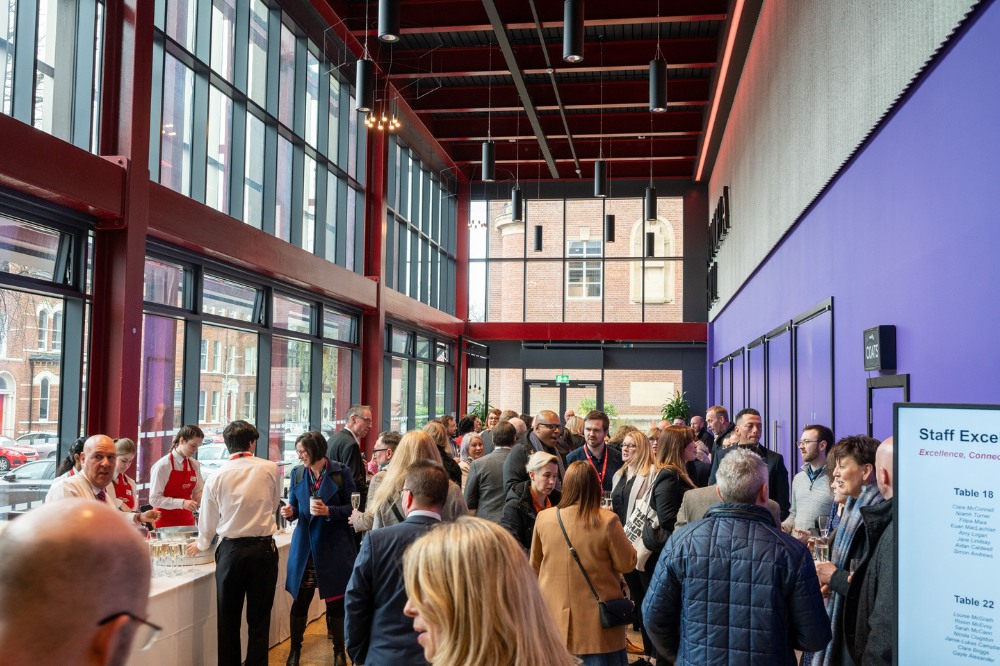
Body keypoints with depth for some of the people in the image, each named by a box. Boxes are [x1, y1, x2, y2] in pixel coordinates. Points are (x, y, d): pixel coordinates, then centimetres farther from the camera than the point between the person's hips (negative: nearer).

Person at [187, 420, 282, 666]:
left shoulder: (217, 476, -2)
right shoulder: (271, 469, -3)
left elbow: (208, 518, 9)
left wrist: (202, 544, 29)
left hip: (230, 550, 1)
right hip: (263, 549, -1)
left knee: (228, 620, 12)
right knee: (259, 620, 6)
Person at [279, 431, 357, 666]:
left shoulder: (341, 473, -8)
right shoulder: (297, 474, 3)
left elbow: (351, 508, -5)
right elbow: (296, 508, 11)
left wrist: (329, 511, -20)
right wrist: (290, 512, -11)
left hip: (334, 545, -3)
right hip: (305, 545, 3)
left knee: (335, 600, 6)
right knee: (300, 600, 7)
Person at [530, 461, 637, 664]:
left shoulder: (543, 518, -4)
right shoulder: (607, 521, -16)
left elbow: (534, 565, 9)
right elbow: (627, 564, -7)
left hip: (555, 615, 3)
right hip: (596, 619, -3)